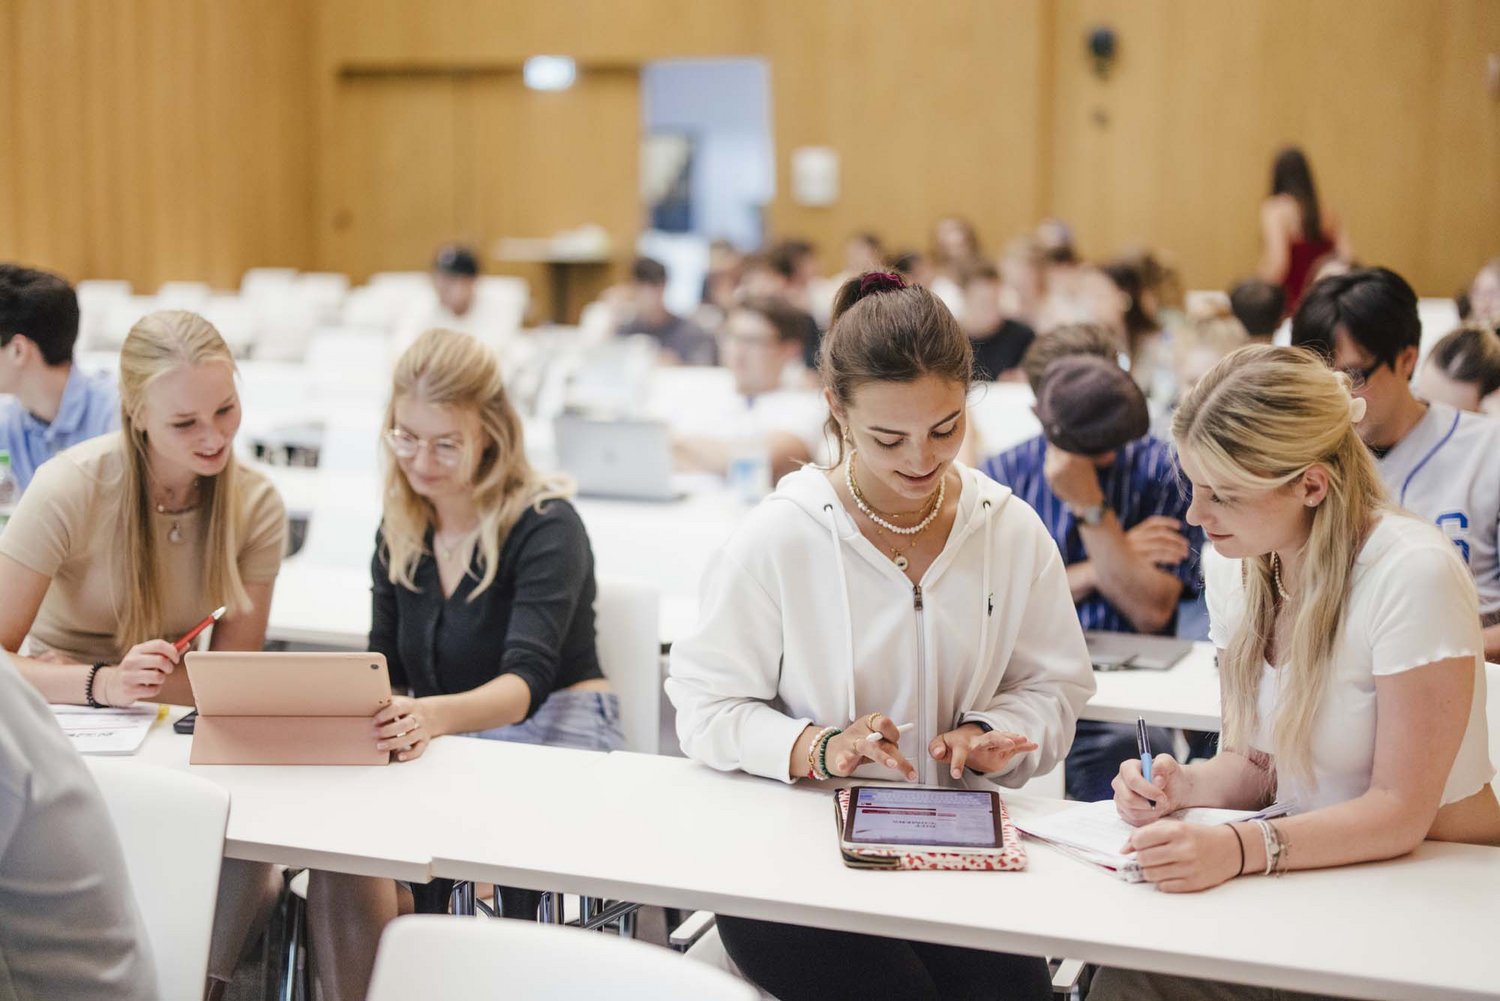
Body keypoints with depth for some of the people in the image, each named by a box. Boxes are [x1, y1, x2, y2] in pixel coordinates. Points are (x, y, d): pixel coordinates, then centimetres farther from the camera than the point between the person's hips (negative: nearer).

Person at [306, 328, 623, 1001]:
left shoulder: (546, 526, -9)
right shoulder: (399, 534, 11)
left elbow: (527, 680, -22)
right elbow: (382, 674, 10)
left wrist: (435, 715, -43)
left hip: (553, 732, -5)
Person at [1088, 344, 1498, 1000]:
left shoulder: (1413, 575, -20)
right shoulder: (1232, 563, 1)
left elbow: (1401, 810, -20)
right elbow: (1257, 764, 9)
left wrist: (1241, 848, -34)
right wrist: (1185, 786, -13)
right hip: (1314, 868, 6)